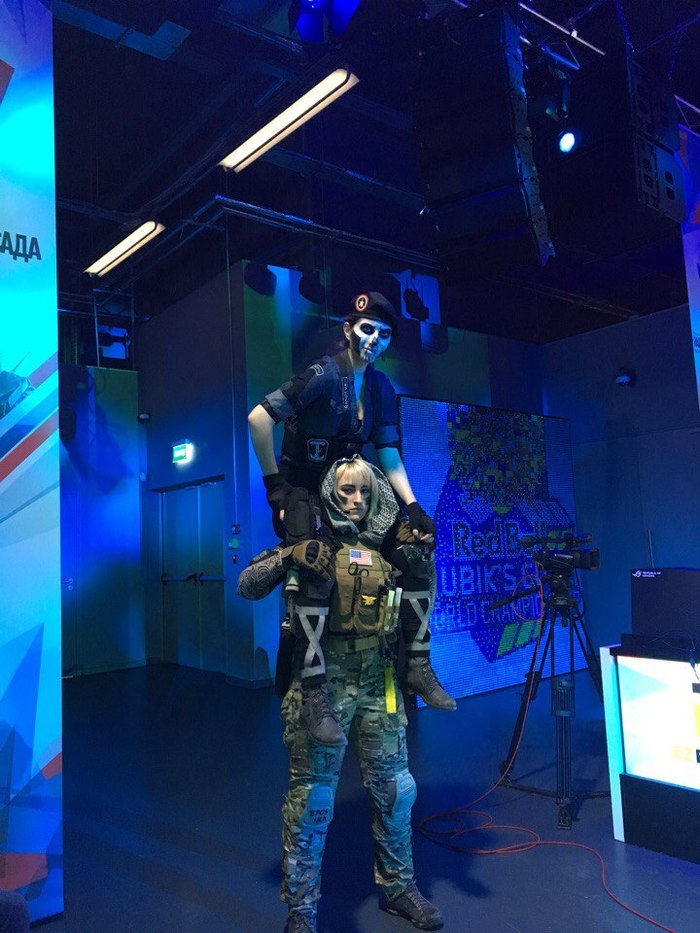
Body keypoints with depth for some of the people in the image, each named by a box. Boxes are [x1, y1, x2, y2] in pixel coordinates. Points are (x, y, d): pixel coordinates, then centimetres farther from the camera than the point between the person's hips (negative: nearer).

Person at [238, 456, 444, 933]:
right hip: (321, 683, -4)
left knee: (394, 788, 14)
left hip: (378, 684, 4)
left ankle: (398, 886, 36)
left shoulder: (386, 544, 8)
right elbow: (247, 586, -6)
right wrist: (287, 558, -23)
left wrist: (420, 556, -1)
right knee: (311, 796, 5)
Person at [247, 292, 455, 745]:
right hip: (304, 495, -6)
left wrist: (414, 508, -8)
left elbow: (390, 457, 3)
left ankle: (417, 665, 4)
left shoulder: (382, 389, 4)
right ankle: (315, 694, -18)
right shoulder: (323, 375, -16)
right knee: (318, 576, -28)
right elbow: (259, 418, -20)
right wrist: (273, 482, -17)